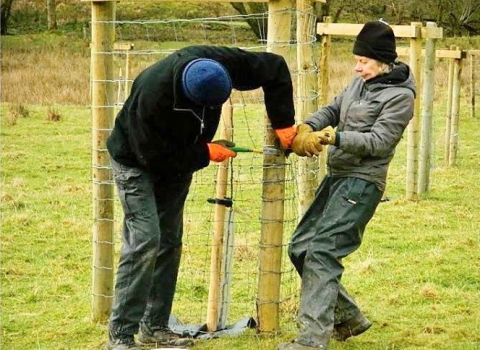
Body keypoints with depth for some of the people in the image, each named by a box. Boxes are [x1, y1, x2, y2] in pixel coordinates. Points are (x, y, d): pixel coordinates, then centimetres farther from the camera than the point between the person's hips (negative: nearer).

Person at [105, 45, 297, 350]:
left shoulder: (216, 62, -26)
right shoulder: (153, 94, -41)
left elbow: (275, 68, -12)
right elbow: (155, 157, -29)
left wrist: (283, 124, -15)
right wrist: (206, 153, -20)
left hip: (178, 161, 7)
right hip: (137, 162, -7)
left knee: (170, 242, 8)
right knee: (145, 241, -17)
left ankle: (155, 325, 17)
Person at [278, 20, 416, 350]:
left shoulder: (399, 95, -11)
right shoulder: (361, 83, 12)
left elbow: (378, 142, -17)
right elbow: (332, 110, 13)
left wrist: (332, 137, -23)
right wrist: (306, 128, -8)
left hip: (361, 183, -9)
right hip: (336, 177, 9)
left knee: (321, 252, -17)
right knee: (300, 247, 10)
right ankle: (349, 317, 21)